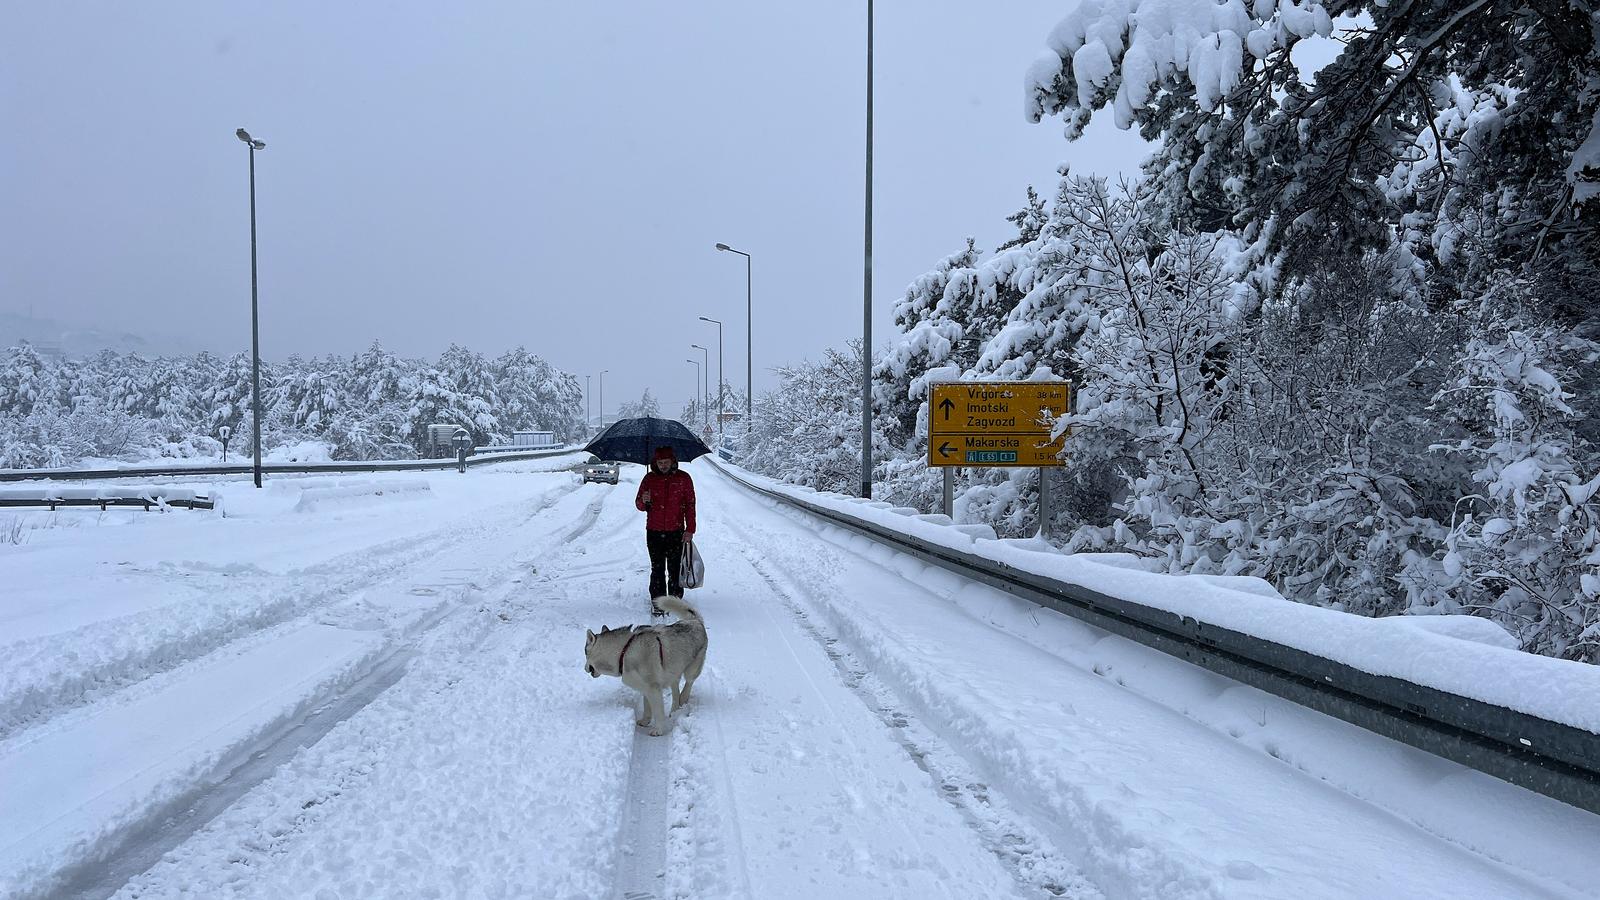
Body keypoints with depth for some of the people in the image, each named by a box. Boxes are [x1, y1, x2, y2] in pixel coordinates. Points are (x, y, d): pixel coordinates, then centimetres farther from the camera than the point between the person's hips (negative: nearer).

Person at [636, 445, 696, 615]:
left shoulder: (683, 478, 1)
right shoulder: (649, 478, 5)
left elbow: (690, 505, 3)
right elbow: (639, 505, 11)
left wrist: (690, 529, -2)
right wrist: (644, 501, -14)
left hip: (676, 532, -1)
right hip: (654, 532, 1)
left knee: (675, 569, 2)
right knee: (657, 569, 3)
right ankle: (657, 603, 8)